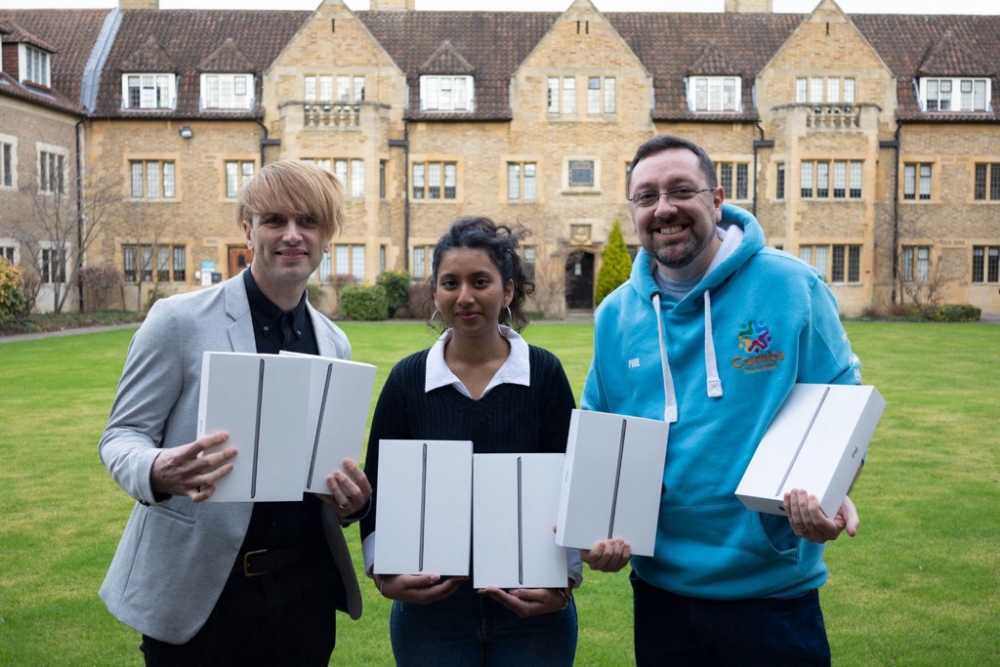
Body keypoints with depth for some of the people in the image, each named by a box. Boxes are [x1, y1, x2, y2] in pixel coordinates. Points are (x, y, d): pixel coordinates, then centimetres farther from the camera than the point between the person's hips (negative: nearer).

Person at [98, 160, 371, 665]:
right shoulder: (180, 321, -8)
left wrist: (350, 498, -7)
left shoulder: (334, 343, 6)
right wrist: (159, 472, -27)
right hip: (198, 590, -4)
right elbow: (122, 434, -4)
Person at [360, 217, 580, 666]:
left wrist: (564, 582, -13)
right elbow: (377, 492, 1)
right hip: (430, 609, 1)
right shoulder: (407, 379, -1)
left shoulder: (544, 373, -3)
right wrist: (384, 574, -13)